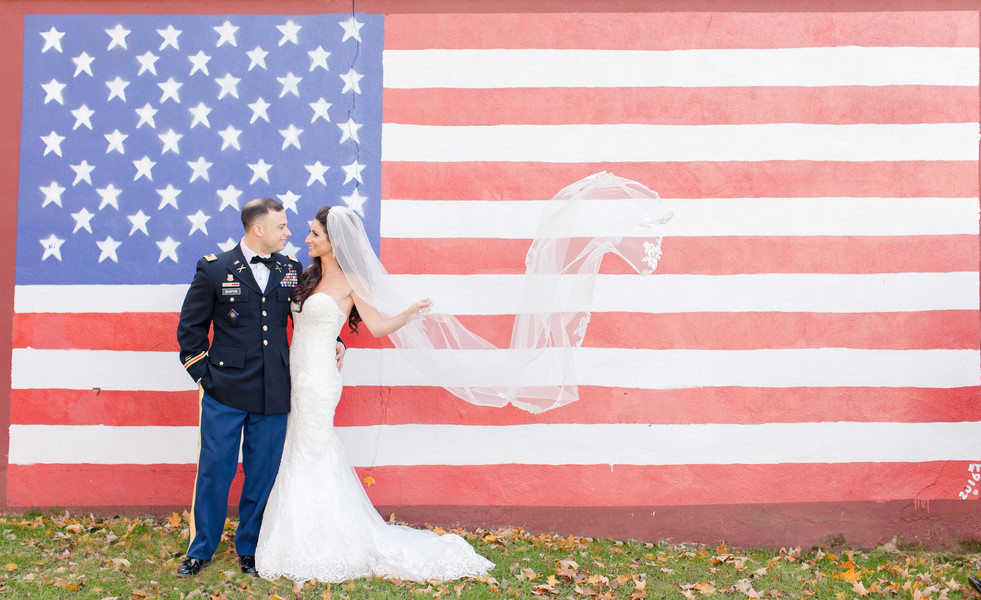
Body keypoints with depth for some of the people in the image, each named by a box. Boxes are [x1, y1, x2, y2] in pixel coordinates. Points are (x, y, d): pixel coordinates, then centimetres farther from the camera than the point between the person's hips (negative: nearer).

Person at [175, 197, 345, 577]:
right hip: (225, 391, -3)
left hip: (274, 394, 3)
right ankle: (201, 550, 22)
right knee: (214, 472, 4)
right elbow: (190, 327, 4)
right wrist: (203, 373, -1)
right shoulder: (214, 269, -2)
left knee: (262, 475, 9)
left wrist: (332, 342, 5)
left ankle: (249, 549, 26)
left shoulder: (291, 270, 7)